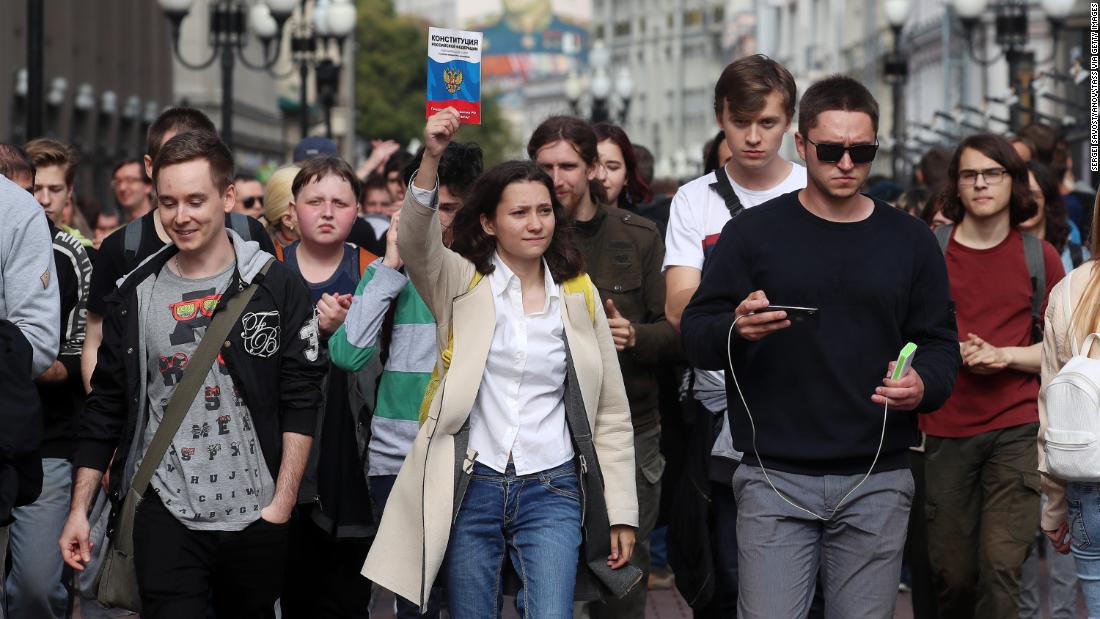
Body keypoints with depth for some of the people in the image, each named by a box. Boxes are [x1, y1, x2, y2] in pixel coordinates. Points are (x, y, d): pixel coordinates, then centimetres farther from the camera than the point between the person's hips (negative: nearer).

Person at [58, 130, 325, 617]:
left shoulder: (277, 288, -1)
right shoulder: (136, 294, 5)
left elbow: (301, 400, -2)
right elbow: (106, 408, 10)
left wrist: (282, 502, -9)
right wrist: (79, 509, 7)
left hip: (255, 517, -1)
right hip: (165, 516, 1)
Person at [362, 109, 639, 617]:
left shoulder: (579, 295, 8)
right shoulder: (461, 282, 3)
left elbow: (611, 413, 10)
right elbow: (415, 243, -20)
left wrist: (622, 514, 5)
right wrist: (431, 160, -37)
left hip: (551, 493, 0)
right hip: (471, 489, 0)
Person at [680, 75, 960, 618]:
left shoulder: (910, 242, 10)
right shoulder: (752, 233, 4)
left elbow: (939, 343, 12)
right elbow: (694, 336, 2)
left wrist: (923, 386, -11)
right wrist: (735, 329, -21)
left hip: (878, 482, 2)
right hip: (776, 480, -2)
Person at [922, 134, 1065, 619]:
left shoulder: (1039, 257, 7)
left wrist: (1002, 354, -9)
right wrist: (953, 352, -10)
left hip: (1016, 431, -1)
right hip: (946, 431, 1)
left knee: (1001, 567, -12)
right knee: (951, 573, 5)